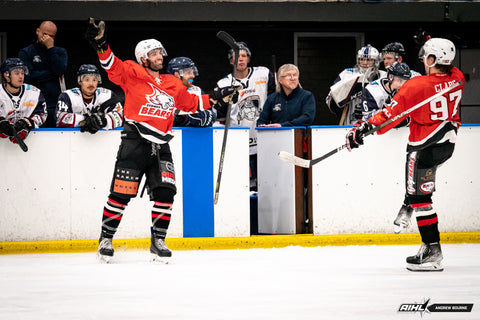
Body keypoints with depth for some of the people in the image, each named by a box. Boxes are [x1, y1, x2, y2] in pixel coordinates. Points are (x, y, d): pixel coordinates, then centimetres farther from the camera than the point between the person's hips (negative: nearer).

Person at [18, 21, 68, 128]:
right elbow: (29, 76, -7)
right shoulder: (25, 53, 9)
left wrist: (50, 48, -4)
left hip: (55, 106, 2)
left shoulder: (60, 52, 16)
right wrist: (53, 74, -3)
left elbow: (60, 71, -4)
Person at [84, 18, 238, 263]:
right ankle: (105, 239, 6)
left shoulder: (173, 84, 17)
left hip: (160, 146, 5)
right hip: (134, 143, -5)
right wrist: (100, 43, -26)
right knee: (121, 193, -6)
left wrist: (215, 97, 21)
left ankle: (158, 241, 5)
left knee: (165, 192, -5)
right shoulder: (133, 74, 0)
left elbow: (190, 103, 28)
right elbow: (113, 66, -12)